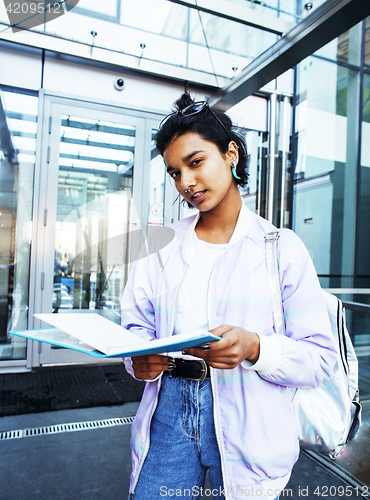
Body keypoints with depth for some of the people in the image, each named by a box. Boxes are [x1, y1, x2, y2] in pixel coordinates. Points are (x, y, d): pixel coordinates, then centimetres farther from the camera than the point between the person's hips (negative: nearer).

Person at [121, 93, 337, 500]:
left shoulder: (282, 247, -4)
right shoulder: (162, 245, 6)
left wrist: (255, 348, -24)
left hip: (248, 426, -2)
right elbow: (136, 328, 5)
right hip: (168, 409, 3)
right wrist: (140, 361, -16)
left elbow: (319, 356, -7)